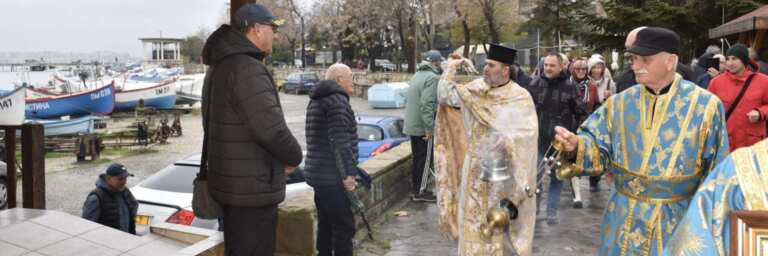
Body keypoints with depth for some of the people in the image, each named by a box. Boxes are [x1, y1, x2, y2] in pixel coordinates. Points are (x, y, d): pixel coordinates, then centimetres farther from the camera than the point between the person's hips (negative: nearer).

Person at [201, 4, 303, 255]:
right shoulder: (246, 69, -21)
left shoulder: (219, 66, 13)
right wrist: (293, 157, -7)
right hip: (252, 188, -10)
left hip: (231, 183, 10)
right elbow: (271, 128, -27)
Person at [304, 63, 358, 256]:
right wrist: (348, 173, -19)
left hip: (319, 173, 10)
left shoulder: (317, 100, 19)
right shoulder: (337, 99, -13)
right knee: (344, 226, -5)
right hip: (332, 176, -10)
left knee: (326, 224, 16)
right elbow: (340, 142, -22)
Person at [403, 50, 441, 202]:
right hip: (422, 126, -9)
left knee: (417, 157, 17)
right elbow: (426, 104, -25)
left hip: (411, 125, 9)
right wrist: (429, 127, -25)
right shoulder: (433, 77, -15)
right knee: (424, 158, -1)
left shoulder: (417, 75, 13)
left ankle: (414, 187, 25)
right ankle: (420, 192, 5)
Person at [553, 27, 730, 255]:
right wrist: (576, 146, -24)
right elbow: (598, 149, -1)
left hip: (678, 221, -2)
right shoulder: (619, 104, 0)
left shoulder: (704, 105, -7)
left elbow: (718, 172, -1)